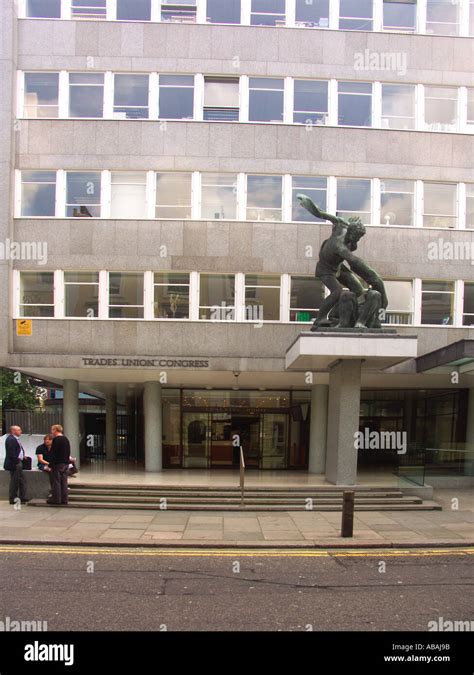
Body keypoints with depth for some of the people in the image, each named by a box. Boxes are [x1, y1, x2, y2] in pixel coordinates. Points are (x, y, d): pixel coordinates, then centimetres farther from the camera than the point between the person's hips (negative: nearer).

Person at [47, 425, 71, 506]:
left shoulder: (56, 440, -13)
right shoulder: (66, 439, 14)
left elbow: (53, 453, -16)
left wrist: (51, 464, -12)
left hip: (58, 463, -8)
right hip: (65, 463, 8)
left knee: (56, 481, -2)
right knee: (64, 481, 9)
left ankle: (56, 499, 0)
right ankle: (64, 499, 11)